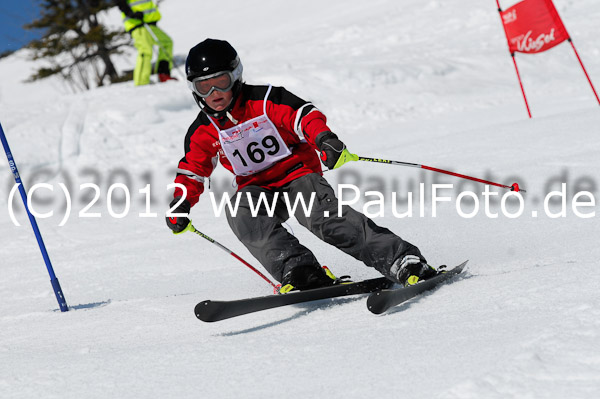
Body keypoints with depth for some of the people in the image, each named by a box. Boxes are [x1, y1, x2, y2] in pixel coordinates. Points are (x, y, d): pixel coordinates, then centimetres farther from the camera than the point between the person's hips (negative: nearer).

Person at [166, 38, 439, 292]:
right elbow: (192, 171, 11)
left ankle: (402, 261, -36)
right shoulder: (203, 132, 5)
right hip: (256, 189, 3)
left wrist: (323, 138, -38)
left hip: (298, 174, -3)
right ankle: (299, 271, -44)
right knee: (240, 214, -33)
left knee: (326, 217, -32)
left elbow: (306, 116, -17)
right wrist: (181, 203, -8)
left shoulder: (264, 101, -7)